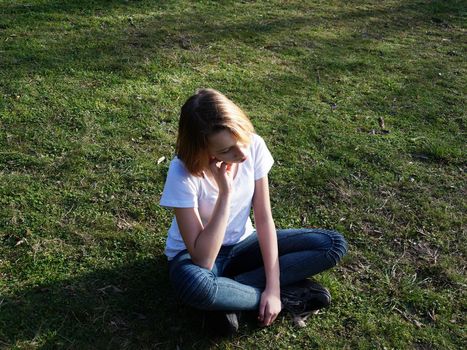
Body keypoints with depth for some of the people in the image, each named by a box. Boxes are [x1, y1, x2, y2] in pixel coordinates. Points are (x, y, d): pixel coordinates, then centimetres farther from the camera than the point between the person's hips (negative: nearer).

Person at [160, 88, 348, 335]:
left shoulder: (254, 146, -18)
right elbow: (204, 260, -31)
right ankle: (288, 295, -16)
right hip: (196, 255, -4)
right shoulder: (183, 173, -29)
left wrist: (273, 286, -19)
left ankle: (229, 294, -16)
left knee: (333, 244, -11)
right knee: (196, 286, -42)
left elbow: (264, 218, -11)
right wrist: (225, 192, -37)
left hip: (241, 244, 4)